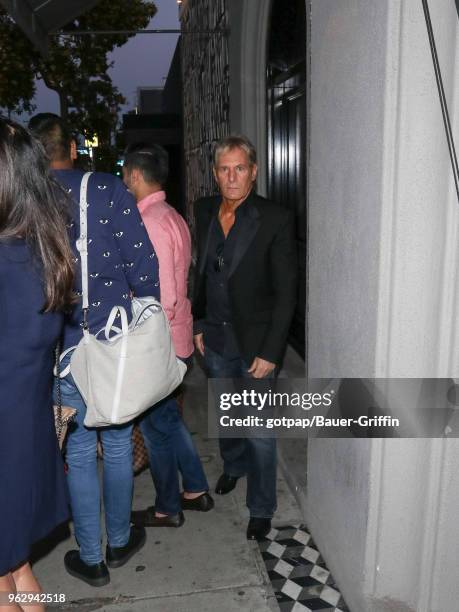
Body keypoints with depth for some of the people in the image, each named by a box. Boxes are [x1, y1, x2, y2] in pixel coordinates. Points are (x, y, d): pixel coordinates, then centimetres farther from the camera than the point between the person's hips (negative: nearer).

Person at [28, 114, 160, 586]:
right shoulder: (108, 190, -6)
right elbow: (144, 265, -9)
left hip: (63, 349, 0)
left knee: (79, 453, 15)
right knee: (117, 445, 17)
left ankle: (91, 559, 30)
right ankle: (120, 541, 35)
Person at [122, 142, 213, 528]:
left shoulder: (150, 222, -21)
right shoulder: (172, 216, 9)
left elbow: (162, 298, -25)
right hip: (177, 340, 9)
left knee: (156, 426, 8)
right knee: (168, 418, 22)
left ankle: (168, 509, 28)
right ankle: (196, 490, 36)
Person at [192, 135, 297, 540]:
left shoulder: (276, 219, -14)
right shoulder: (205, 211, 2)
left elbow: (286, 291, -14)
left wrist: (270, 352, -16)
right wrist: (199, 324, 10)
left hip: (255, 343, -5)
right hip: (216, 339, 5)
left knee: (259, 431, 5)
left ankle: (261, 508, 26)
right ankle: (234, 466, 51)